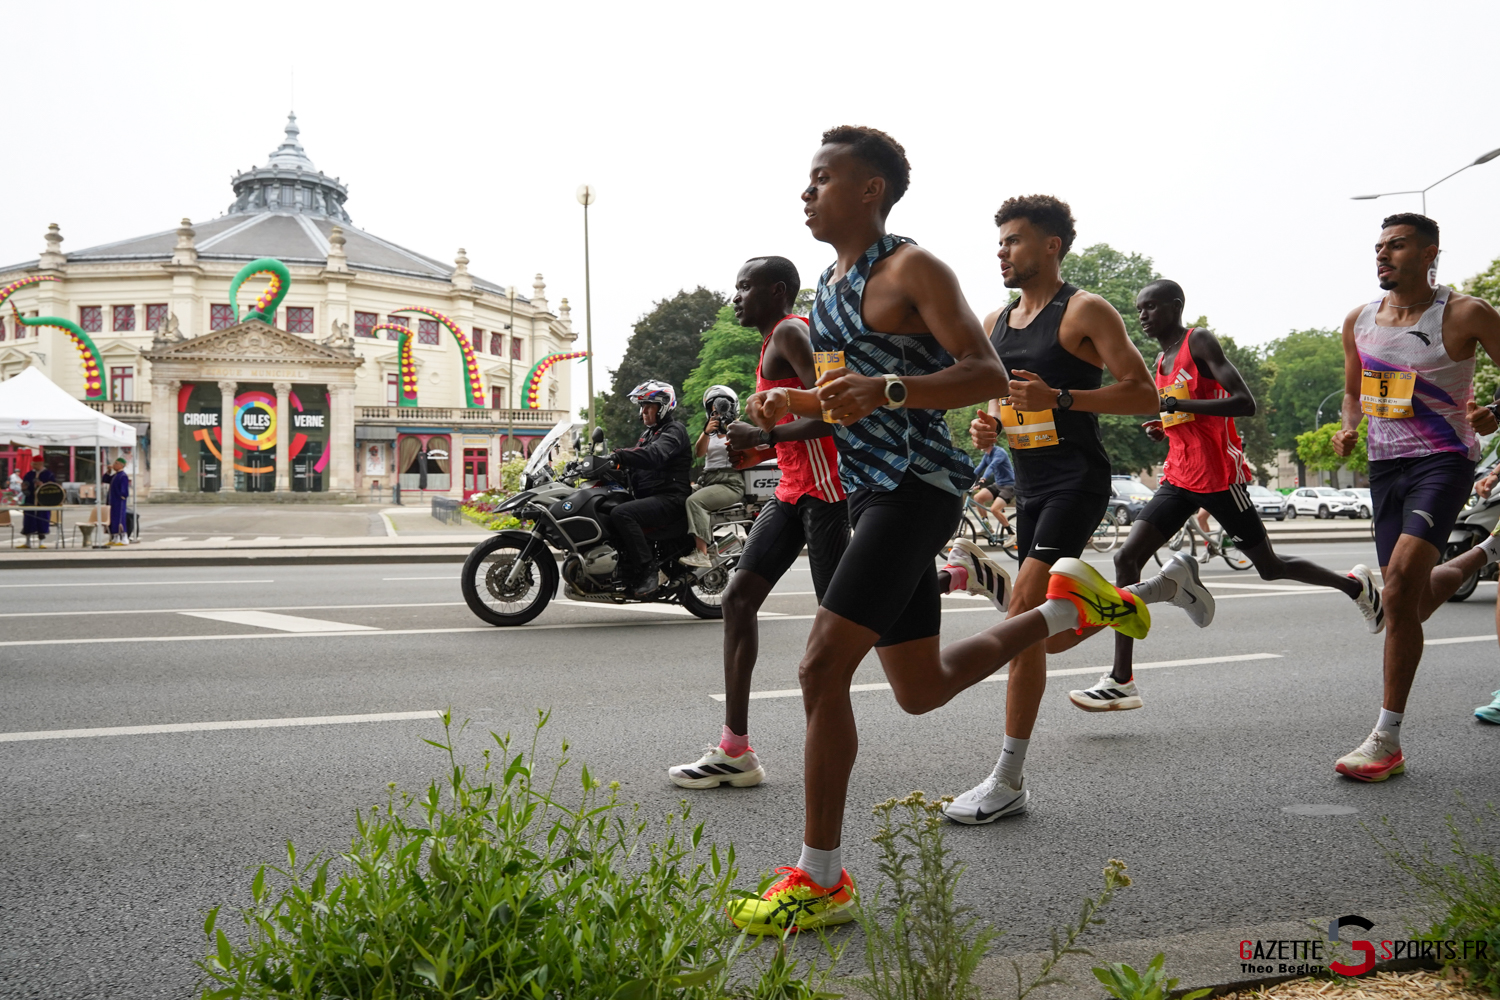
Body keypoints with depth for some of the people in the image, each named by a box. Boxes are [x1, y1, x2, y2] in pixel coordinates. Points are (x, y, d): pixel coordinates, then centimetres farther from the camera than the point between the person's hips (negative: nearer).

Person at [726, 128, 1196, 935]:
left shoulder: (912, 270, -7)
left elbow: (988, 376, -15)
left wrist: (887, 391, -29)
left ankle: (820, 881, -7)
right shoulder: (829, 284, 18)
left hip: (917, 488, -10)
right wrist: (788, 402, 8)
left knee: (822, 667, -16)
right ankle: (1068, 608, 33)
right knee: (921, 690, 17)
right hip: (870, 495, 10)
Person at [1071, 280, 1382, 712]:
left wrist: (1180, 406, -25)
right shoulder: (1160, 364, 17)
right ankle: (1122, 681, -11)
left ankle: (1356, 584, 36)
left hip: (1220, 476, -8)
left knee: (1270, 567, 7)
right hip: (1180, 478, 8)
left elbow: (1246, 403, -19)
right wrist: (1166, 429, 8)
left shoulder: (1200, 341, -8)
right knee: (1126, 558, -9)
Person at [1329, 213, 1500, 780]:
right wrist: (1348, 429, 3)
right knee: (1408, 602, 12)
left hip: (1443, 460, -6)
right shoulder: (1359, 321, 8)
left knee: (1402, 576, -25)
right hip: (1385, 464, 6)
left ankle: (1387, 740, -20)